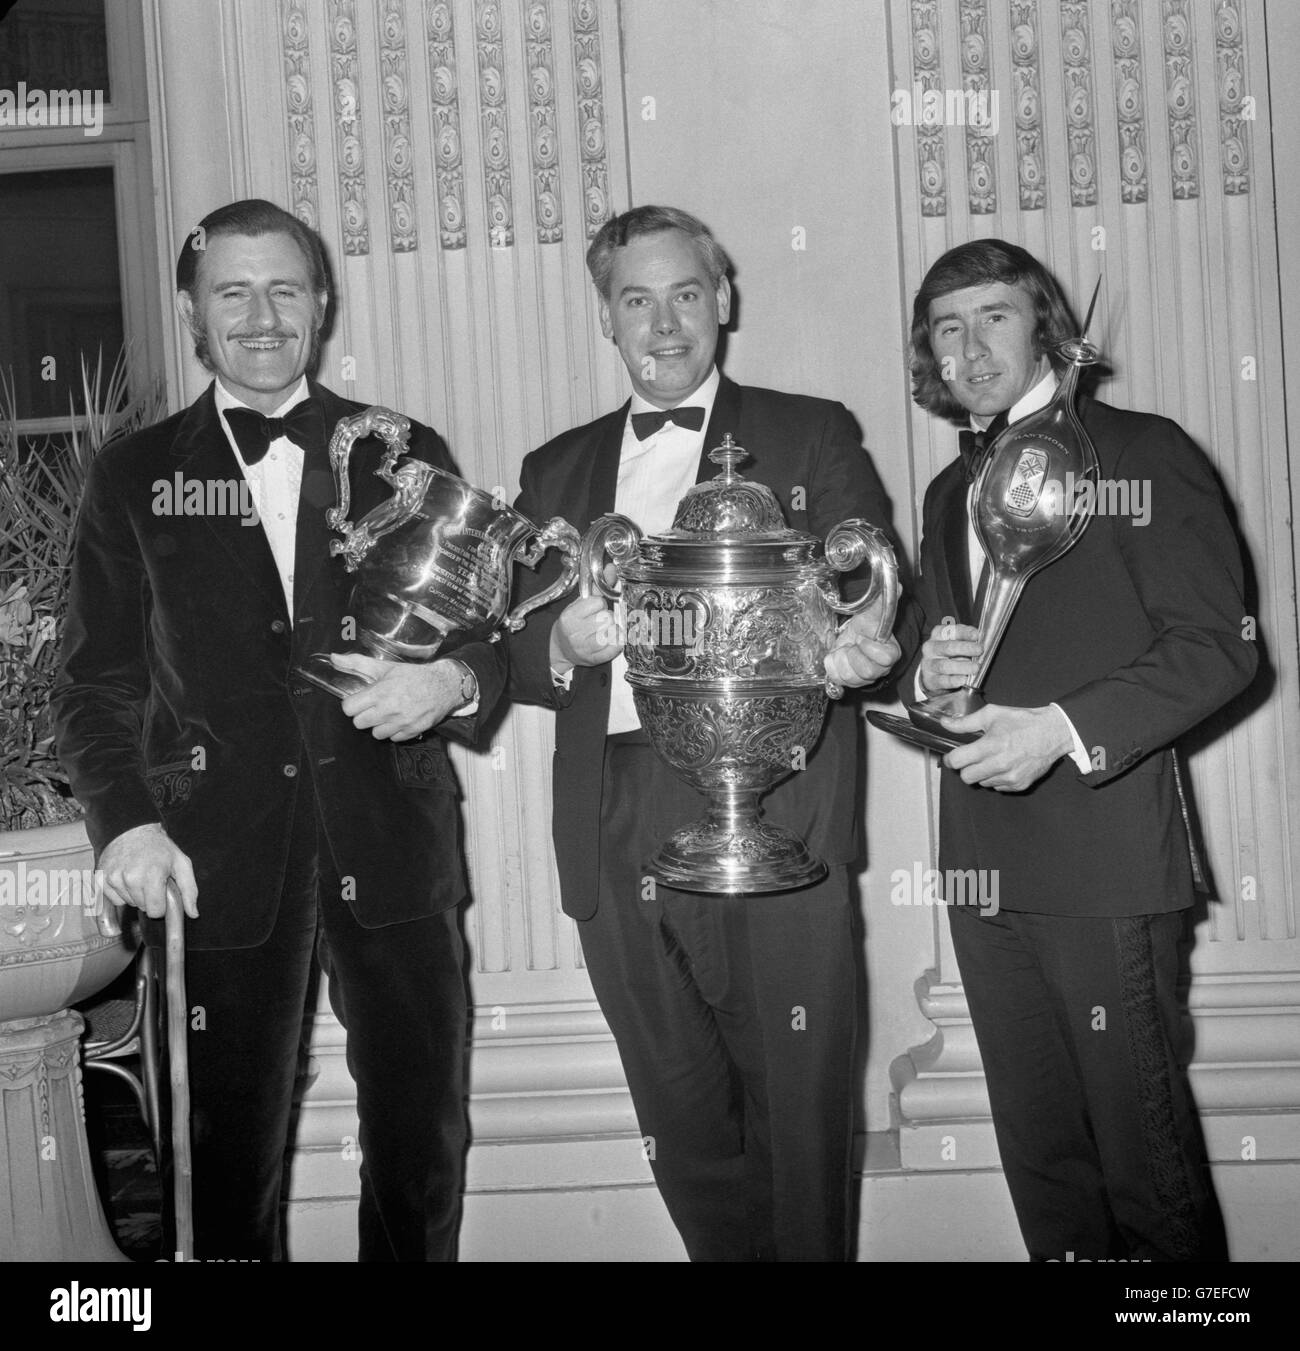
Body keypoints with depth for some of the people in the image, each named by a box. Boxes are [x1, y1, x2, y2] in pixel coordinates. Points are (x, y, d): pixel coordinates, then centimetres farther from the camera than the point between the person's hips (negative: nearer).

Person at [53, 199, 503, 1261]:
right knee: (233, 1145, 8)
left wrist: (455, 682, -12)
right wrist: (127, 820, -10)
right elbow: (97, 682, 5)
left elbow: (487, 635, 10)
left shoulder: (404, 455, 8)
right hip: (224, 853, 0)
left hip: (392, 844, 1)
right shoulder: (134, 478, 7)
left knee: (423, 1135, 9)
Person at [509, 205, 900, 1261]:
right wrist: (562, 646, -9)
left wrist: (861, 647, -20)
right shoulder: (557, 471, 18)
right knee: (683, 1128, 10)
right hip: (619, 844, 3)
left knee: (799, 1115, 0)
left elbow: (875, 604, 3)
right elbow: (511, 652, 14)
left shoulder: (812, 437, 9)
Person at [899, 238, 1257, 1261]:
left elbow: (1217, 647, -9)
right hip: (985, 865, 6)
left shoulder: (1141, 453, -2)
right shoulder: (949, 493, 19)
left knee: (1142, 1142, 0)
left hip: (1105, 854, -6)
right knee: (1037, 1149, 12)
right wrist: (928, 667, 1)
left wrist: (1060, 728, -19)